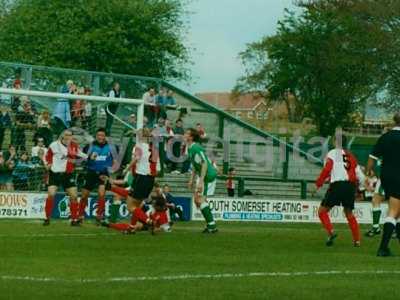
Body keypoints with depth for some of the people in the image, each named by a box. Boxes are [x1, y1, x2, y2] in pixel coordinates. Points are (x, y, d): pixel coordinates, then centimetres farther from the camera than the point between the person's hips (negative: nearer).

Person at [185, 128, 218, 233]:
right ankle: (210, 224, 18)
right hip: (203, 176, 11)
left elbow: (204, 164, -27)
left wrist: (201, 181, -29)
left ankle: (212, 225, -10)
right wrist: (192, 179, 22)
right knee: (197, 199, 13)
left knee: (200, 200, -13)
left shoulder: (196, 148, -21)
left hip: (208, 175, -11)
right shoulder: (190, 148, 11)